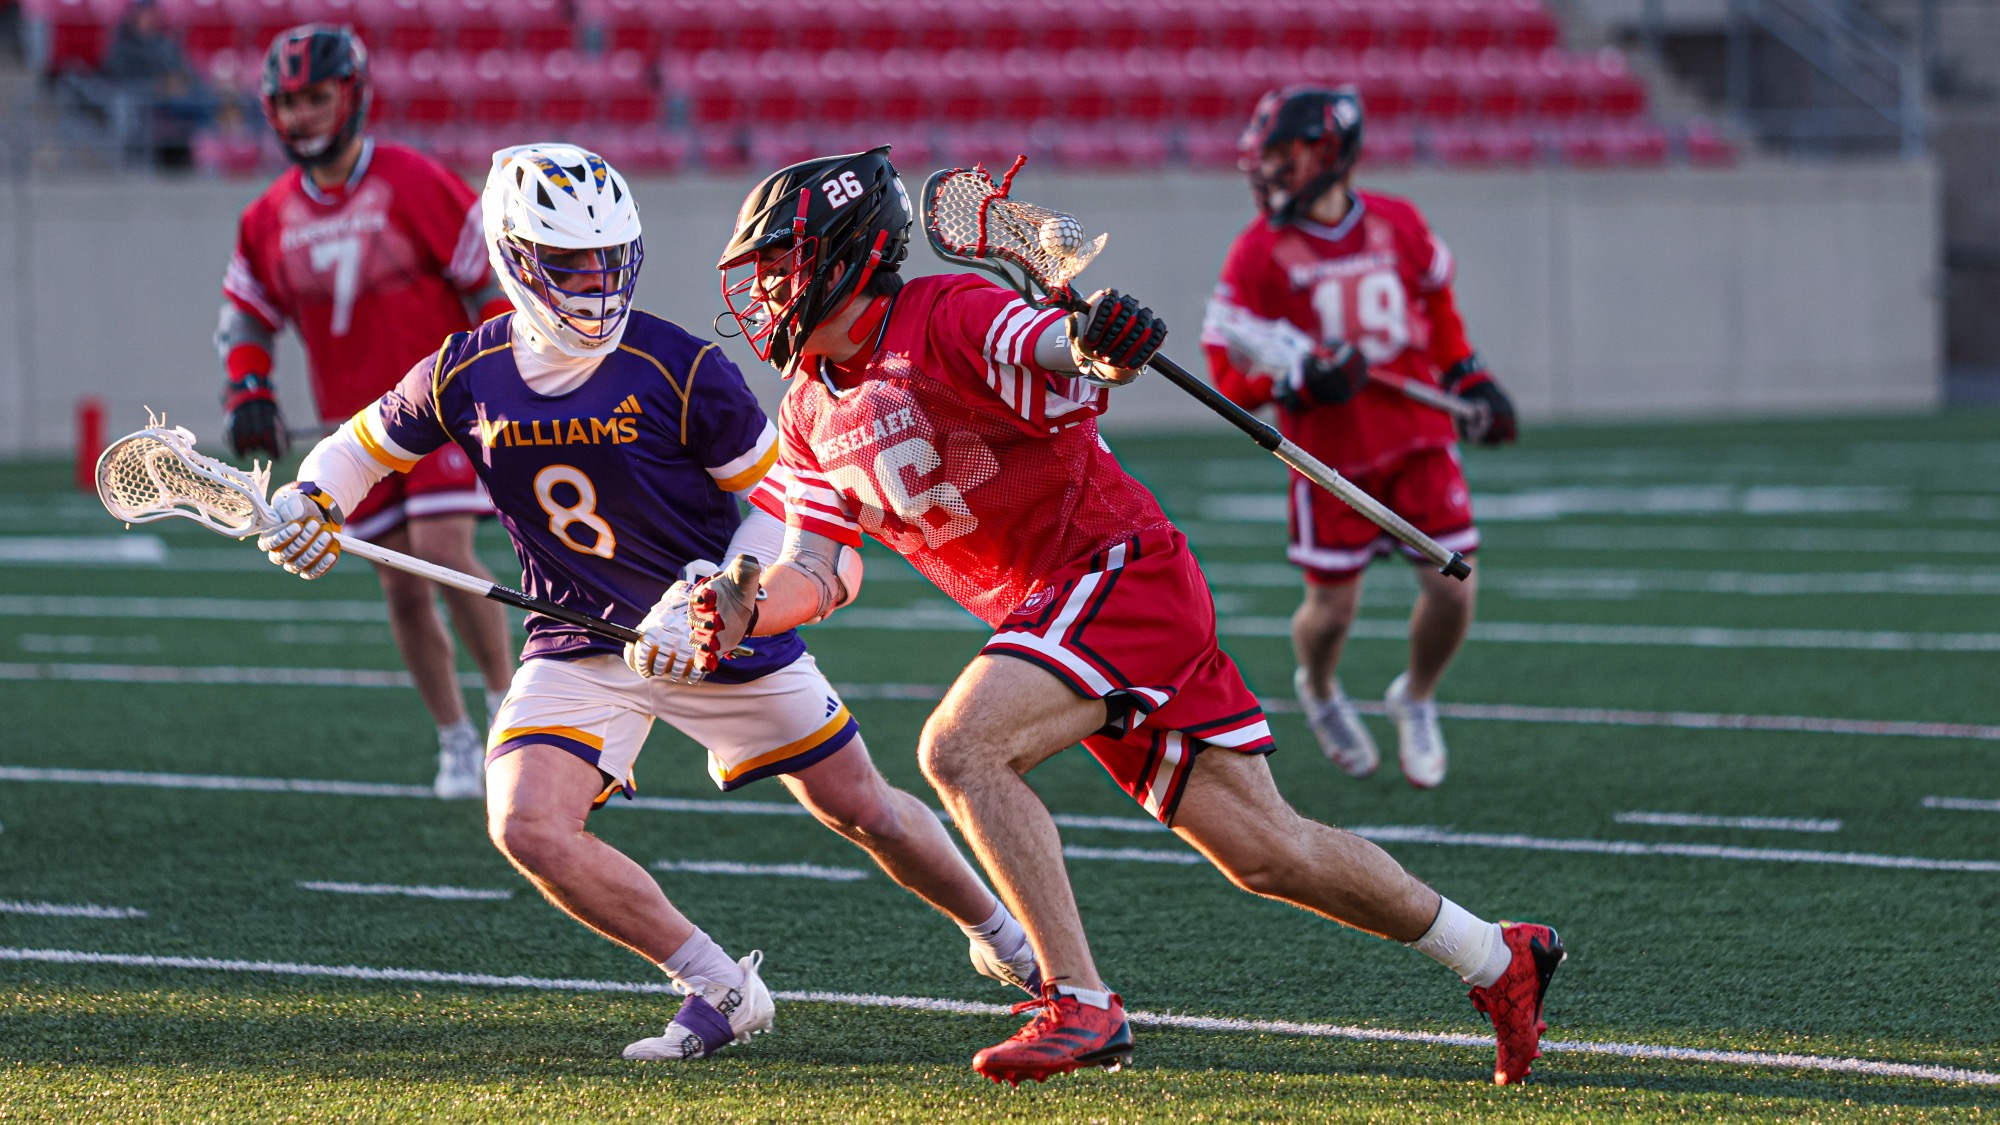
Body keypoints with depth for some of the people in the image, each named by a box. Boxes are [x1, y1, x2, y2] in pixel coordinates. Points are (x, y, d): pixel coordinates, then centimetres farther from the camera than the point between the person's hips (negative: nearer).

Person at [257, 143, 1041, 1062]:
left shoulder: (680, 371, -19)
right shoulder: (464, 380, -10)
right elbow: (364, 444, 9)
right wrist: (306, 503, -12)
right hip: (580, 645, 2)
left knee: (862, 812, 8)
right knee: (528, 828, -21)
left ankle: (998, 933, 37)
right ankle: (720, 993, -7)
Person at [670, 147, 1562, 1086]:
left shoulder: (949, 316, -13)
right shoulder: (811, 413, 11)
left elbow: (1058, 355, -29)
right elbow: (807, 573, 8)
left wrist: (1094, 351, -53)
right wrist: (745, 612, -13)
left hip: (1118, 571, -8)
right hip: (1043, 613, 8)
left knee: (959, 749, -25)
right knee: (1266, 852, 9)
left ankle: (1080, 1005, -24)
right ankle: (1498, 958, 23)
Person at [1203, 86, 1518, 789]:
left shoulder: (1399, 227, 0)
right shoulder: (1259, 254, -10)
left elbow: (1437, 310, 19)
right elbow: (1229, 374, -9)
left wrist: (1469, 382, 15)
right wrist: (1297, 382, -25)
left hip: (1418, 438, 2)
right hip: (1331, 453, -2)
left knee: (1453, 589, -4)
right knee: (1332, 608, 1)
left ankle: (1416, 699, 26)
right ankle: (1318, 691, 36)